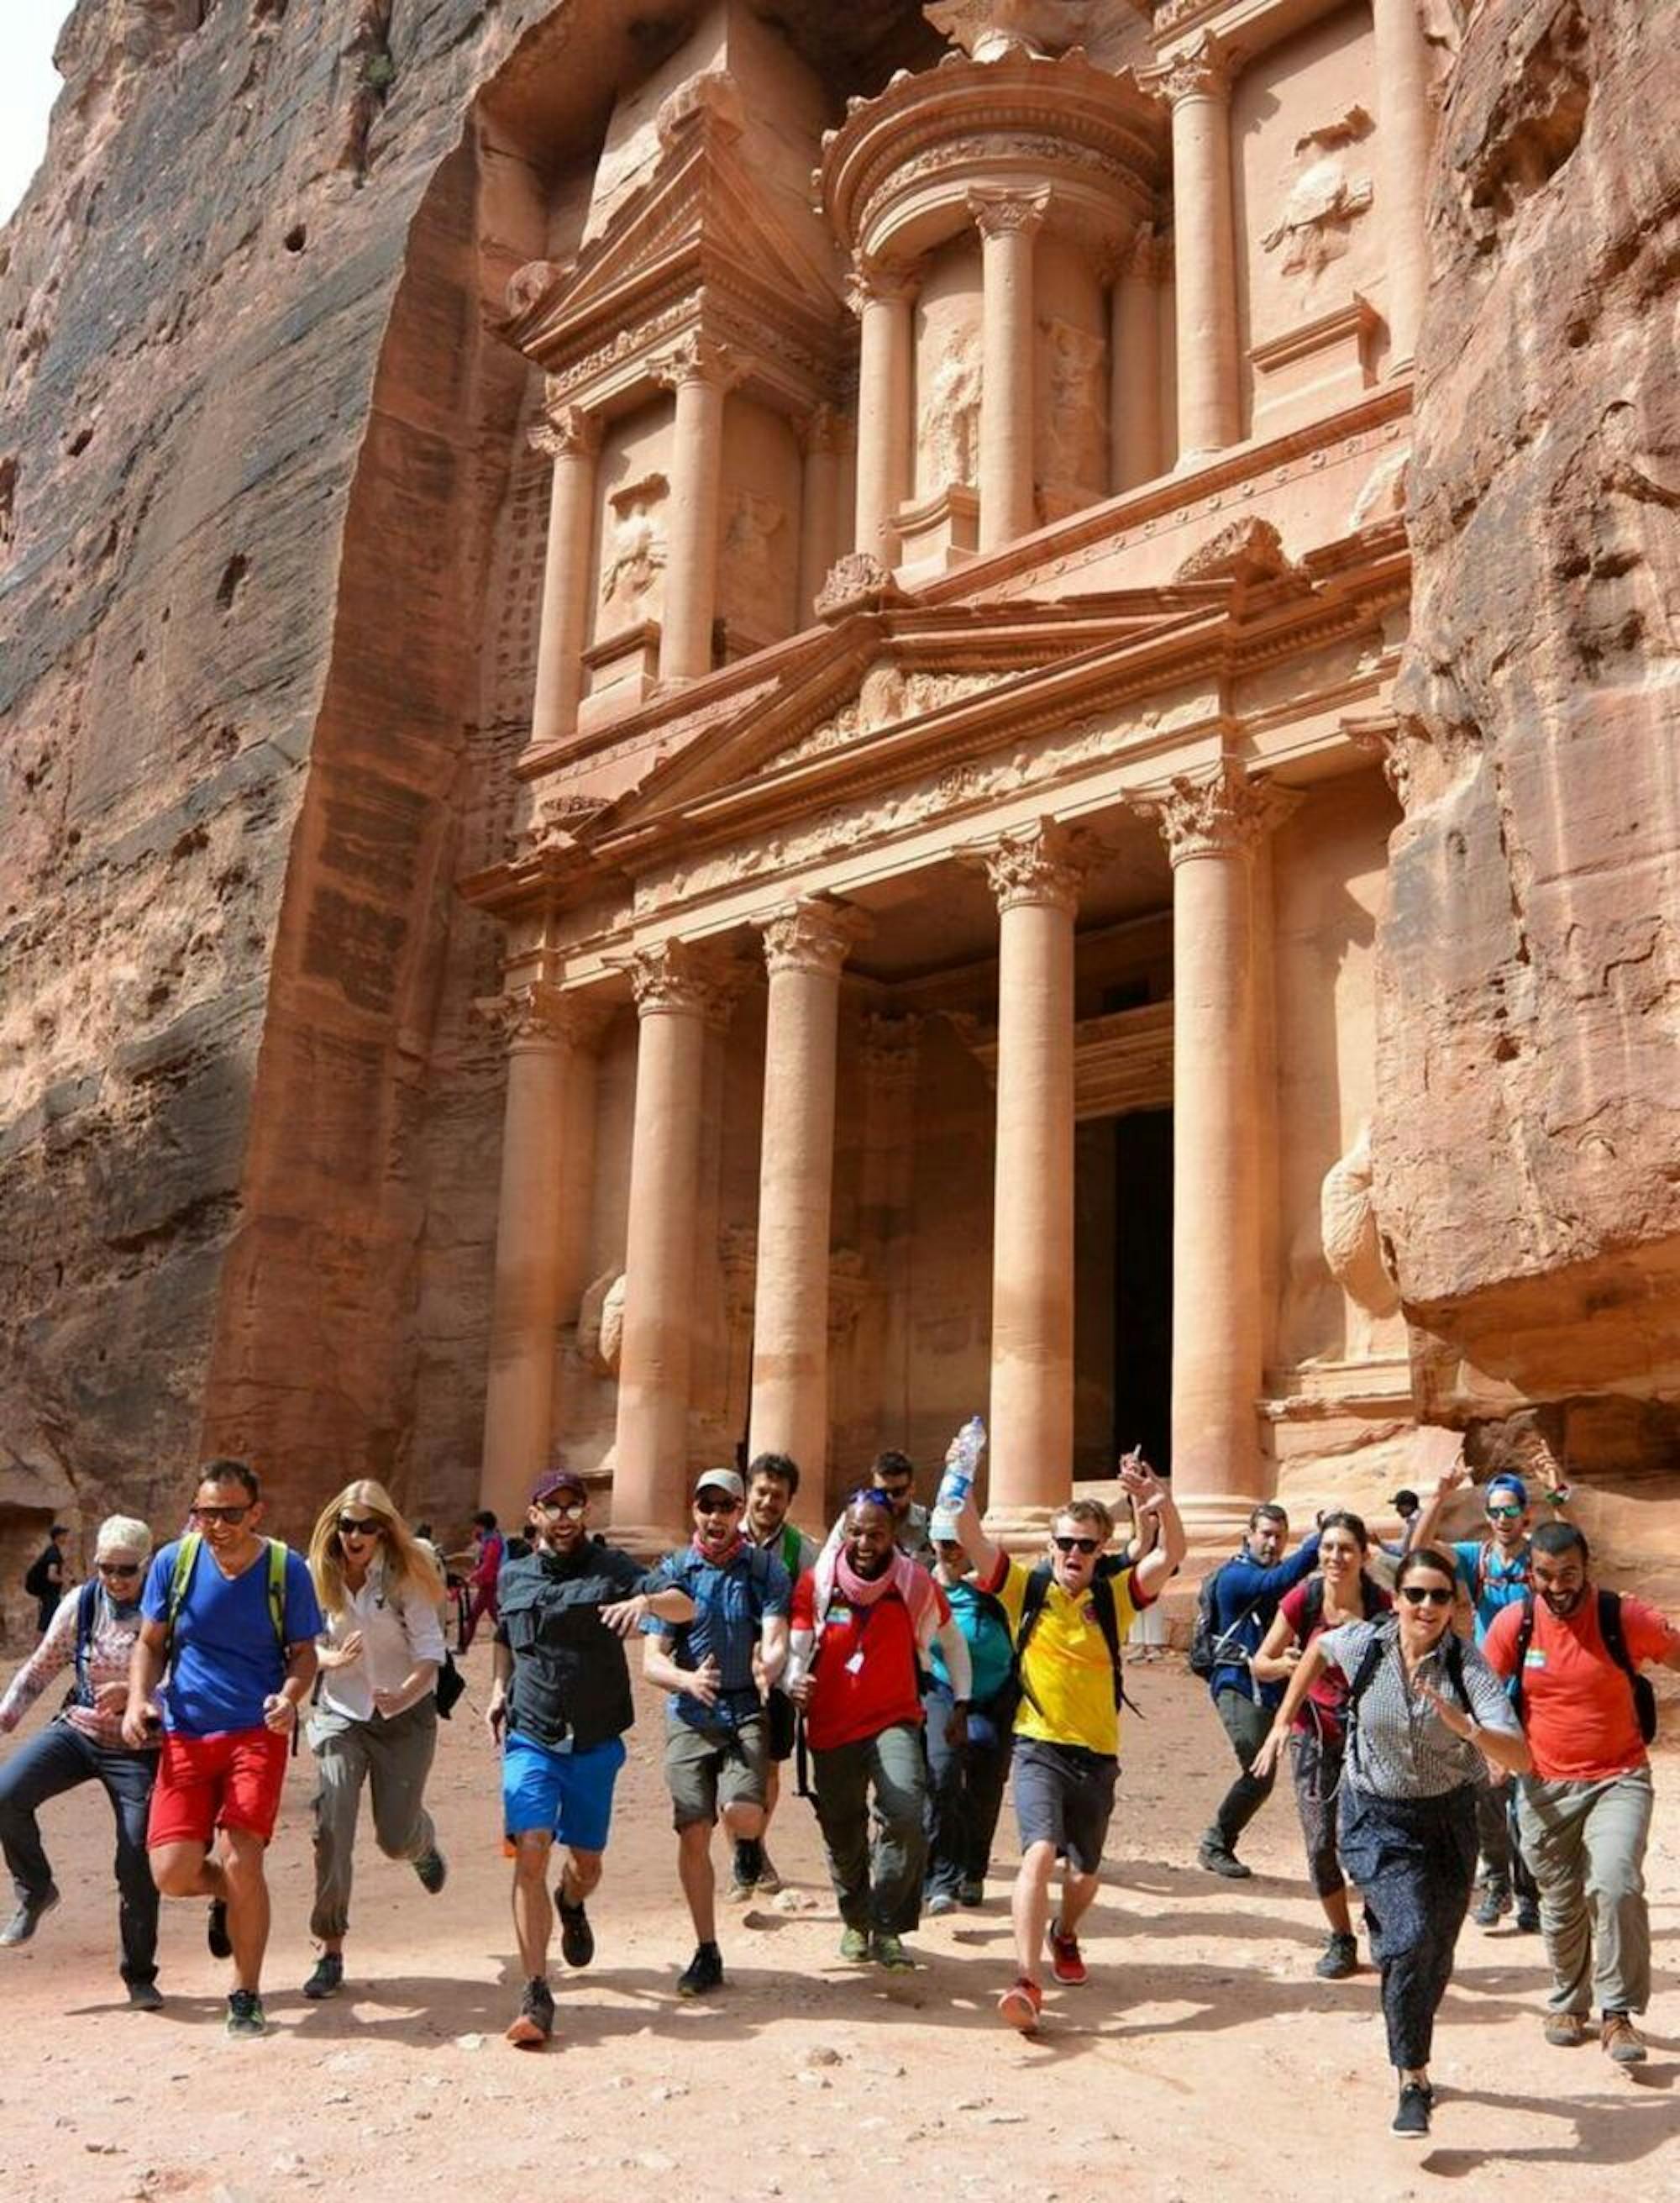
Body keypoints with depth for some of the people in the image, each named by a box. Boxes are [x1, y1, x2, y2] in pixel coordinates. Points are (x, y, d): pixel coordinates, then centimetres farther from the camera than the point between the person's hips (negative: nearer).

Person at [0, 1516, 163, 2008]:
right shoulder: (81, 1603, -3)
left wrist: (132, 1693, -34)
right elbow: (41, 1667, 9)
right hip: (78, 1729, 3)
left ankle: (139, 1975, 18)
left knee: (137, 1866, -3)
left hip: (138, 1750, -3)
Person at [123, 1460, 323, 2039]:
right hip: (186, 1735, 2)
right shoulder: (174, 1562, -3)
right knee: (172, 1874, -7)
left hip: (257, 1733, -2)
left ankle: (246, 1997, 8)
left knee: (240, 1861, -14)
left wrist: (290, 1696, -19)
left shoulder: (286, 1570, -6)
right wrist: (139, 1699, -10)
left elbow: (304, 1653, 3)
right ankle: (227, 1896, 31)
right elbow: (150, 1644, 9)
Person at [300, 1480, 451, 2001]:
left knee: (396, 1839, 3)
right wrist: (332, 1659, -23)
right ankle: (330, 1952, -3)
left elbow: (430, 1649, -17)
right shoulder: (321, 1576, -5)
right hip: (340, 1713, 2)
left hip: (405, 1713, -1)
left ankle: (424, 1843, 42)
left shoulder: (404, 1576, -13)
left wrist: (406, 1693, -35)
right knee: (332, 1829, -15)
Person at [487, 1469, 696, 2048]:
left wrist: (645, 1599, -37)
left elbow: (687, 1607, -16)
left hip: (595, 1744, 0)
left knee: (587, 1863, 13)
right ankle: (536, 1994, -14)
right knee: (531, 1851, -18)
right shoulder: (512, 1577, 7)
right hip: (530, 1739, 1)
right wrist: (499, 1690, 10)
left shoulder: (610, 1568, -4)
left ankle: (571, 1905, 50)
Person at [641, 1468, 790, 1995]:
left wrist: (769, 1666, -34)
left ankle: (750, 1842, 17)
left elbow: (776, 1640, -10)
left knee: (741, 1813, -22)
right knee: (693, 1833, -3)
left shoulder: (766, 1569, 3)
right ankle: (707, 1953, 15)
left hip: (747, 1711, -1)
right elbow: (651, 1660, -1)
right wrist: (688, 1680, -22)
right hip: (689, 1716, 1)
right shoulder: (673, 1571, 4)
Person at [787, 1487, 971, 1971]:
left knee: (907, 1817, -23)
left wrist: (960, 1704, 10)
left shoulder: (915, 1583, -4)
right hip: (831, 1727, 1)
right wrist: (794, 1682, -32)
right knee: (842, 1834, 13)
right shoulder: (817, 1582, -6)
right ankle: (856, 1920, 40)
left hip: (895, 1721, -1)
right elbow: (797, 1646, -11)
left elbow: (952, 1641, 11)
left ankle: (887, 1927, -5)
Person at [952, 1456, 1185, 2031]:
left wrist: (1165, 1505, -33)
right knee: (1040, 1851, -24)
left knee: (1085, 1872, 16)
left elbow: (1170, 1556, -14)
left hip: (1097, 1754, 3)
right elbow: (971, 1539, -14)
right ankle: (1026, 1980, -23)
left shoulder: (1114, 1596, 0)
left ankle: (1065, 1935, 48)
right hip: (1038, 1747, -3)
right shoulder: (1025, 1587, -3)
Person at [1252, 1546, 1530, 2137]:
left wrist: (1465, 1726, -44)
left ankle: (1412, 2059, 41)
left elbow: (1520, 1759, -27)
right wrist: (1283, 1722, 10)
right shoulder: (1363, 1644, -14)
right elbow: (1317, 1649, 10)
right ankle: (1413, 2082, -8)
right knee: (1410, 1937, -21)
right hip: (1377, 1819, -1)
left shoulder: (1468, 1666, -18)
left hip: (1449, 1821, 1)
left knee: (1436, 1954, 14)